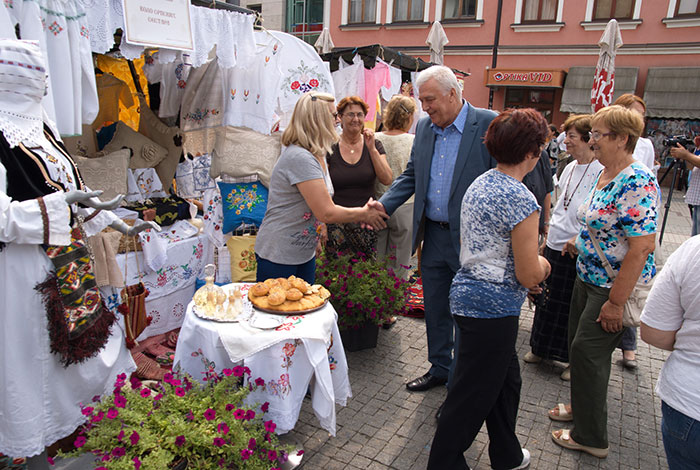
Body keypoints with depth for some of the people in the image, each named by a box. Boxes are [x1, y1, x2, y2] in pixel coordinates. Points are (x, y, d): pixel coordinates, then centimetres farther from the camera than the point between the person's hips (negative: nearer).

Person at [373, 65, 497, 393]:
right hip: (433, 236, 6)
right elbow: (411, 176, 14)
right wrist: (384, 204, -2)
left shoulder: (489, 125, -11)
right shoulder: (424, 127, 7)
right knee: (434, 309, 17)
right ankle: (440, 368, 38)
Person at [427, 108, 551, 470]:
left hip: (467, 294, 9)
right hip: (493, 307, -9)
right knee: (471, 395, 8)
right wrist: (542, 264, 3)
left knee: (505, 378, 25)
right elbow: (529, 276, -19)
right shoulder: (521, 200, -21)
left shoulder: (479, 184, 6)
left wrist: (530, 263, 15)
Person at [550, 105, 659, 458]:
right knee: (577, 344, 19)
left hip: (615, 287, -9)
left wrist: (616, 302, -25)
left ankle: (591, 438, 19)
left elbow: (642, 248, -27)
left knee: (588, 350, 0)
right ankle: (581, 407, 42)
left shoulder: (638, 183, -23)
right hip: (587, 277, 9)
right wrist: (581, 242, 9)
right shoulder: (605, 174, 6)